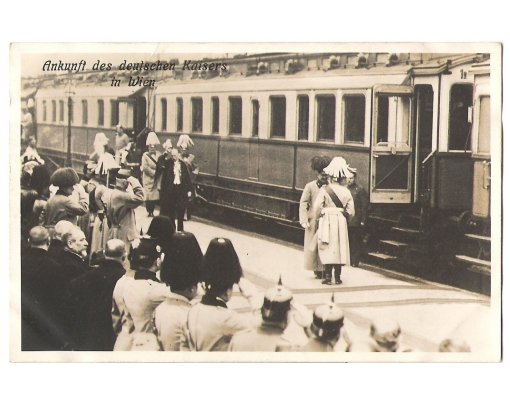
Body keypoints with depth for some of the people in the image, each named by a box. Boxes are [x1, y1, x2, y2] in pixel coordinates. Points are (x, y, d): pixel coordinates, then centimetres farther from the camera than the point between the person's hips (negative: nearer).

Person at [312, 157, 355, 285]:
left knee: (328, 249, 1)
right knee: (339, 249, 10)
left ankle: (328, 277, -1)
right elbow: (350, 211, -1)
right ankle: (338, 277, 12)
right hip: (341, 222, 3)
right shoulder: (346, 192, -1)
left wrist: (318, 217, 8)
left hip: (327, 221, -3)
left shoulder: (324, 190, -11)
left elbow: (317, 207, -11)